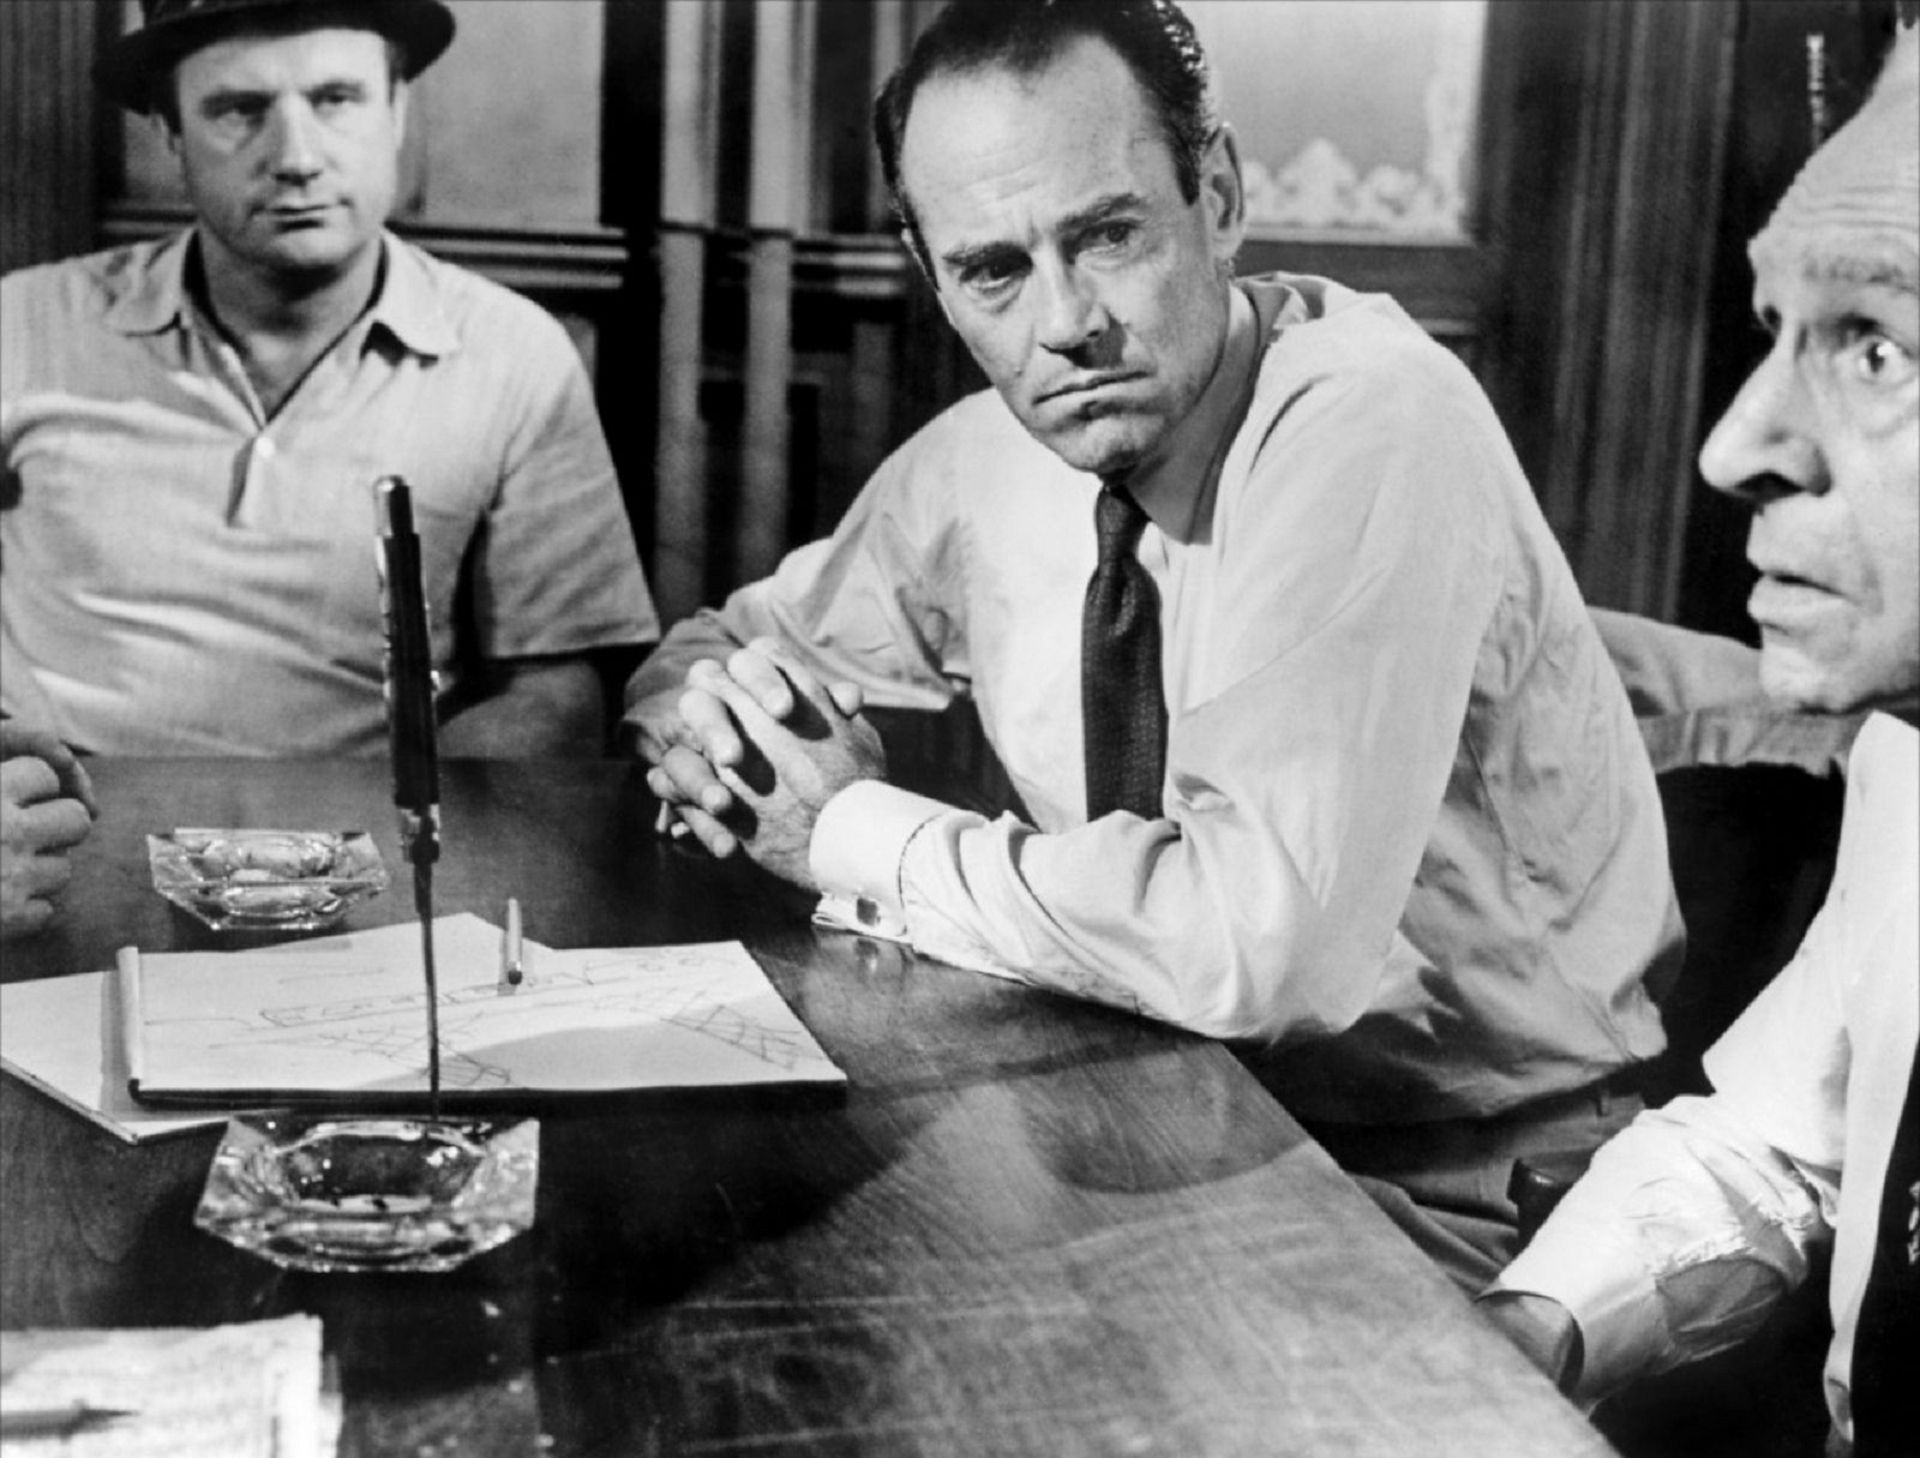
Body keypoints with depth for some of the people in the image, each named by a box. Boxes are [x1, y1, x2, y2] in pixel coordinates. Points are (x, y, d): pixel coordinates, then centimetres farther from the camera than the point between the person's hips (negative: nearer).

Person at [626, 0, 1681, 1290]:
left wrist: (854, 833, -20)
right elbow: (711, 649, 13)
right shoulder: (990, 458, -3)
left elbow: (1248, 941, -33)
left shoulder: (1371, 423, -24)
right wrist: (718, 717, -12)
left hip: (1458, 1194, -6)